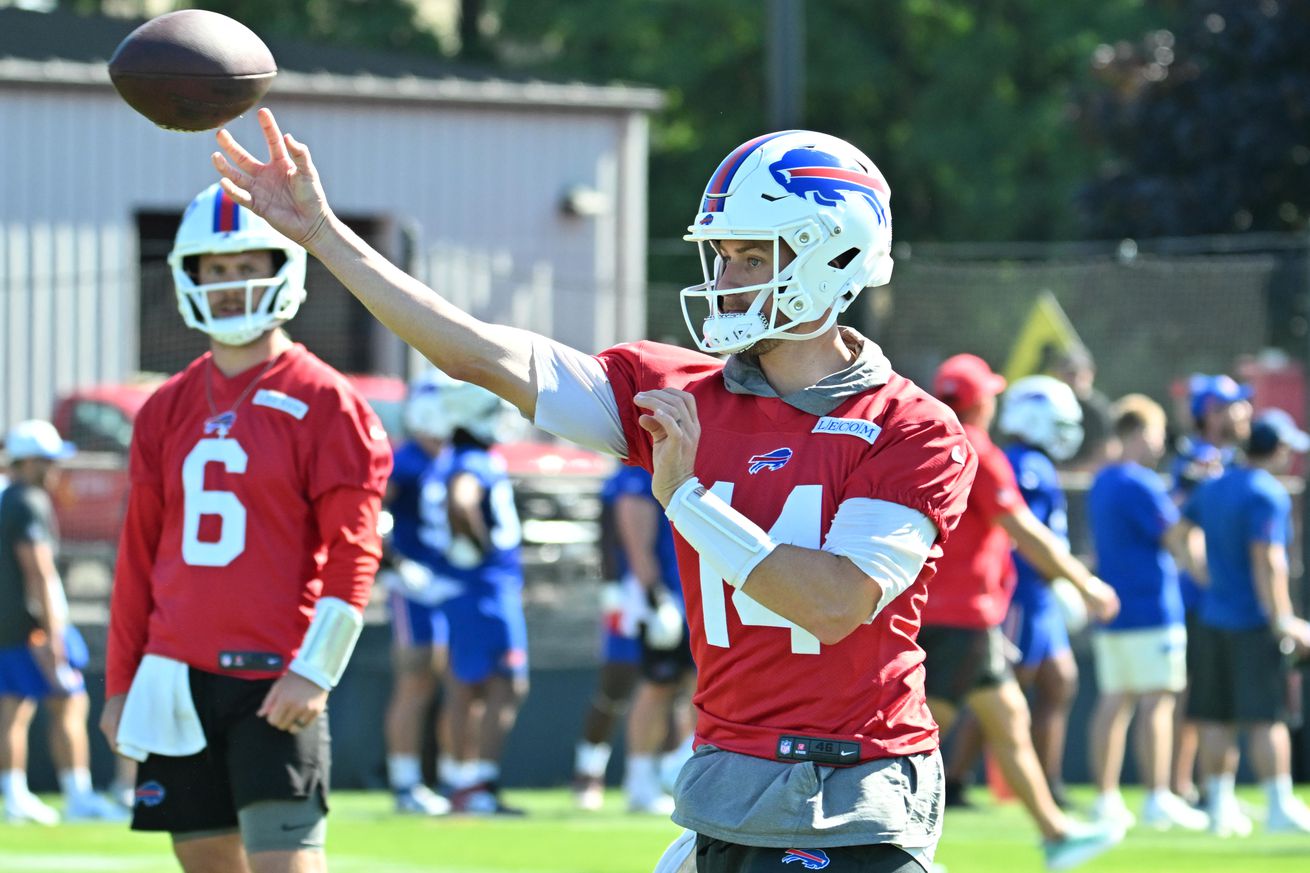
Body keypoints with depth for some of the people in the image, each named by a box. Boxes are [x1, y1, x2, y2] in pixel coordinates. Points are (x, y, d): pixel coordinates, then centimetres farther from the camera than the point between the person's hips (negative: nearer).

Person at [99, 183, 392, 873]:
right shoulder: (167, 409, 13)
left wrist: (313, 672, -14)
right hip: (179, 678, 6)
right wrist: (120, 684, 15)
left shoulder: (322, 402, -3)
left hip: (275, 682, -5)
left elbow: (352, 555, -6)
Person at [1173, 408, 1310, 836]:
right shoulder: (1269, 495, -13)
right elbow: (1267, 562, -20)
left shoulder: (1212, 487, 10)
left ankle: (1220, 805, 10)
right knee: (1268, 717, -5)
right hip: (1256, 622, -7)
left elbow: (1176, 536, 18)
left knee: (1216, 720, 8)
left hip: (1212, 620, 7)